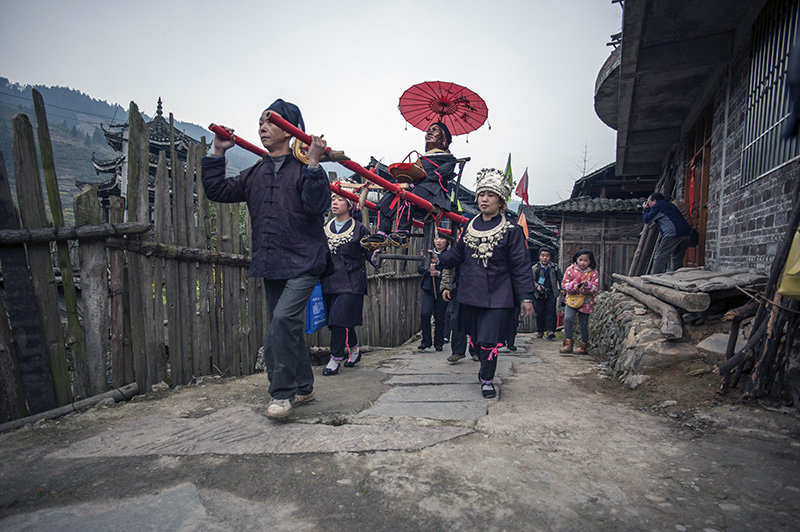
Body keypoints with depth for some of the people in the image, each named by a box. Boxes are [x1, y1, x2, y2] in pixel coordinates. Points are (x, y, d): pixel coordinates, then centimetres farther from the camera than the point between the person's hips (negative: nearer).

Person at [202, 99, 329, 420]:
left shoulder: (304, 168, -4)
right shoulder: (256, 174, 15)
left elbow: (317, 206, -19)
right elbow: (217, 191, 16)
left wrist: (313, 165, -24)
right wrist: (217, 153, 13)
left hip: (303, 262, -7)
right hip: (270, 265, 7)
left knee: (284, 318, -20)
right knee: (284, 327, 12)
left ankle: (283, 393, -5)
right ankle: (303, 387, 27)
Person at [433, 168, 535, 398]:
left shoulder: (511, 231, -4)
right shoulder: (470, 227, 8)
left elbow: (521, 266, -4)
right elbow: (457, 253, 17)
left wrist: (525, 297, -9)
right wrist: (439, 262, -1)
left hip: (497, 296, -5)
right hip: (470, 293, 5)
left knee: (489, 340, -5)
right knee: (475, 338, 16)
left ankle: (487, 379, 15)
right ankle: (485, 368, 41)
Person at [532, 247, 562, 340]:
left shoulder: (554, 267, 9)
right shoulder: (535, 268, 3)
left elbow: (559, 279, 19)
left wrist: (560, 289, 12)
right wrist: (537, 286, -15)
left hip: (551, 294, 0)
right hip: (539, 295, 0)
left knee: (551, 311, -10)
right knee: (539, 313, 5)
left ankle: (550, 330, -10)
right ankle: (540, 331, 17)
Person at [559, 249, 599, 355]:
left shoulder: (593, 273, -1)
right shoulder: (570, 269, 1)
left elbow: (595, 289, -4)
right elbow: (564, 284, 1)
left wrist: (588, 285, -24)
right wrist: (573, 286, -19)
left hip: (586, 302, 0)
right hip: (572, 299, 0)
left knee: (583, 325, 6)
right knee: (568, 319, -19)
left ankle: (584, 346, 24)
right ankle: (568, 344, -11)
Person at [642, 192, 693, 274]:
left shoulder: (657, 206, 3)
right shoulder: (669, 204, 30)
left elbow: (646, 219, 6)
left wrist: (646, 209, 23)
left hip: (673, 234, -8)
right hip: (686, 233, 9)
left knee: (659, 257, -4)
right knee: (677, 259, 15)